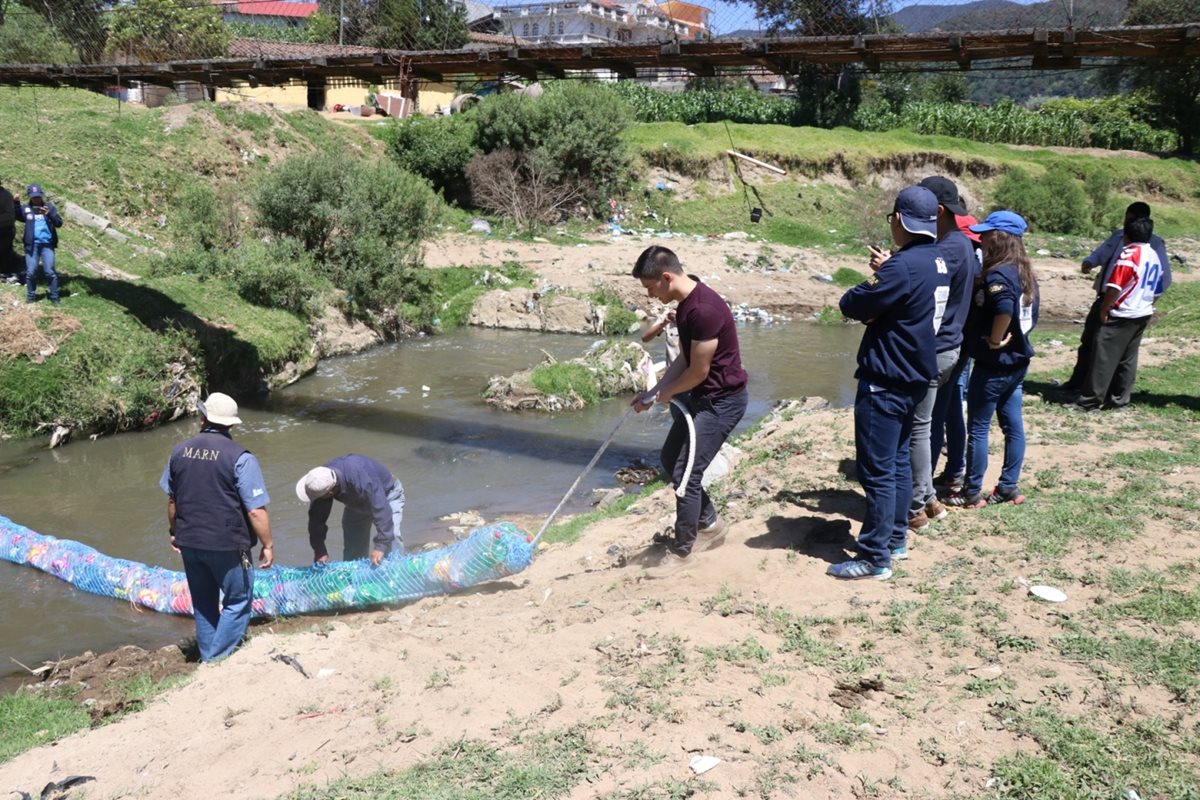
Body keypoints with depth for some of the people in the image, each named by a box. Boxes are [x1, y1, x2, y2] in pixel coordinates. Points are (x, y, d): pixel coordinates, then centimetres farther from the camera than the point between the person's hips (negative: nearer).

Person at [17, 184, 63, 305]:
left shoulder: (48, 206, 3)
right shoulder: (25, 209, 5)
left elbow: (59, 223, -2)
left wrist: (49, 214, -19)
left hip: (47, 244, -1)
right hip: (31, 245, 1)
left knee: (50, 271, -5)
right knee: (30, 272, 2)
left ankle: (54, 297, 3)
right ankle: (31, 296, 16)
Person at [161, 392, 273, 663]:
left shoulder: (180, 451, 0)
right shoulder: (240, 457, -17)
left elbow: (171, 500, 11)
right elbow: (256, 510, -18)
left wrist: (175, 532, 26)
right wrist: (268, 545, -8)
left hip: (189, 542, 6)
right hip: (227, 545, -6)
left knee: (203, 604, 21)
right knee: (237, 602, 11)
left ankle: (207, 658, 32)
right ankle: (219, 659, 8)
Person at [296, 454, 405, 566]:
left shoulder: (361, 480, -47)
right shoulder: (322, 476, -27)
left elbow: (382, 510, -46)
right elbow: (317, 517, -18)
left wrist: (381, 546, -47)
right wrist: (319, 550, -20)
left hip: (387, 494, -6)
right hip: (358, 503, 6)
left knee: (390, 536, -27)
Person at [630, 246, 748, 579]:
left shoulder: (704, 309, -28)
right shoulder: (685, 302, 3)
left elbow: (698, 372, -22)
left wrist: (663, 395, -5)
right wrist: (653, 392, 5)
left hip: (723, 400, -10)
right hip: (701, 395, 10)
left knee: (685, 472, -6)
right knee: (671, 458, 18)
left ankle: (681, 550, 11)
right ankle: (710, 524, 32)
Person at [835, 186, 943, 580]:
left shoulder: (903, 266, -22)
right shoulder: (941, 261, 7)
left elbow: (851, 305, -18)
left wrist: (869, 285, 2)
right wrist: (883, 274, -4)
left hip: (885, 381, -10)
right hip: (914, 376, 10)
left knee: (877, 471, -3)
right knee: (898, 460, 19)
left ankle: (875, 558, 3)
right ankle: (896, 539, 30)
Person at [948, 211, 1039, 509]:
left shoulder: (997, 274, -20)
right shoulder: (1025, 272, 8)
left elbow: (1004, 309, -36)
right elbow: (1031, 315, 14)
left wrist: (994, 340, -22)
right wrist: (1012, 338, 10)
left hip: (993, 364, -9)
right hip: (1017, 360, 9)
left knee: (977, 428, 2)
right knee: (1013, 424, 14)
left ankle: (972, 492, 10)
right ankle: (1009, 486, 23)